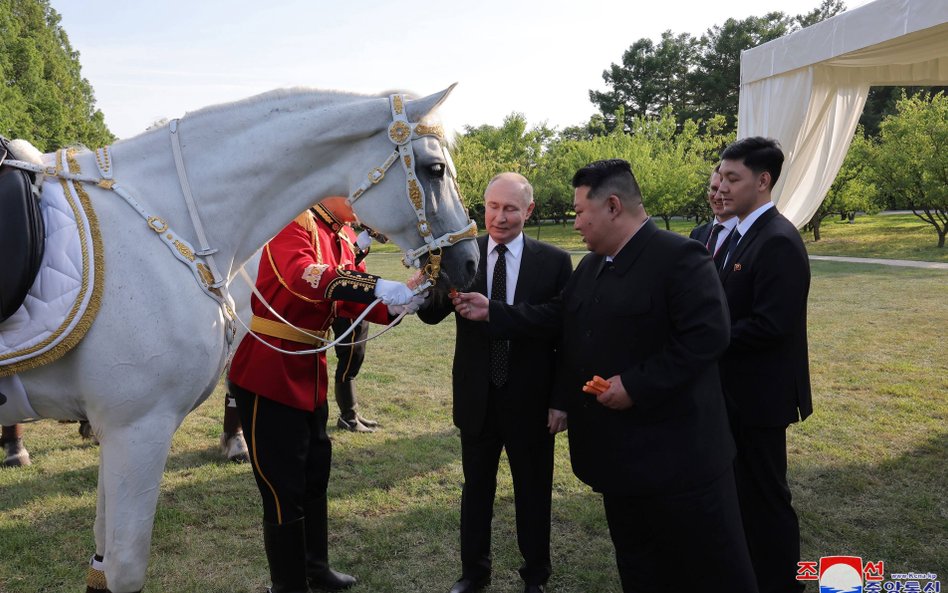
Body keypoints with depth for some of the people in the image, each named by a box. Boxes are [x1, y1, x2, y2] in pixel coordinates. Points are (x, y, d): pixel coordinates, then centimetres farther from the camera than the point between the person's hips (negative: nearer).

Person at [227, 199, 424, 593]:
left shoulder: (340, 239, 11)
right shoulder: (292, 225, -16)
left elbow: (350, 303, 7)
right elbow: (303, 276, -37)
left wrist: (397, 305, -11)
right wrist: (378, 287, -41)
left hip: (310, 377, 9)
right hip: (268, 376, -9)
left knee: (315, 476, 21)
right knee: (284, 490, 2)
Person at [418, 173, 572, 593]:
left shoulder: (554, 261, -8)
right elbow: (431, 315, -14)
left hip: (531, 400, -1)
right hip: (476, 397, 1)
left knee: (533, 493, 16)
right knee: (476, 488, 18)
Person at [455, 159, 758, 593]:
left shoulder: (680, 257, -17)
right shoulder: (590, 265, 11)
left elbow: (707, 335, -24)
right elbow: (556, 317, 17)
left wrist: (636, 385, -24)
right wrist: (492, 313, 12)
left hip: (677, 450, -8)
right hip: (619, 446, 9)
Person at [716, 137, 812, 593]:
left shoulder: (778, 241, -20)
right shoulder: (744, 234, 10)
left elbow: (770, 325, -26)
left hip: (760, 393, -9)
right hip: (737, 389, 9)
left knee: (765, 493, 4)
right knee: (744, 487, 20)